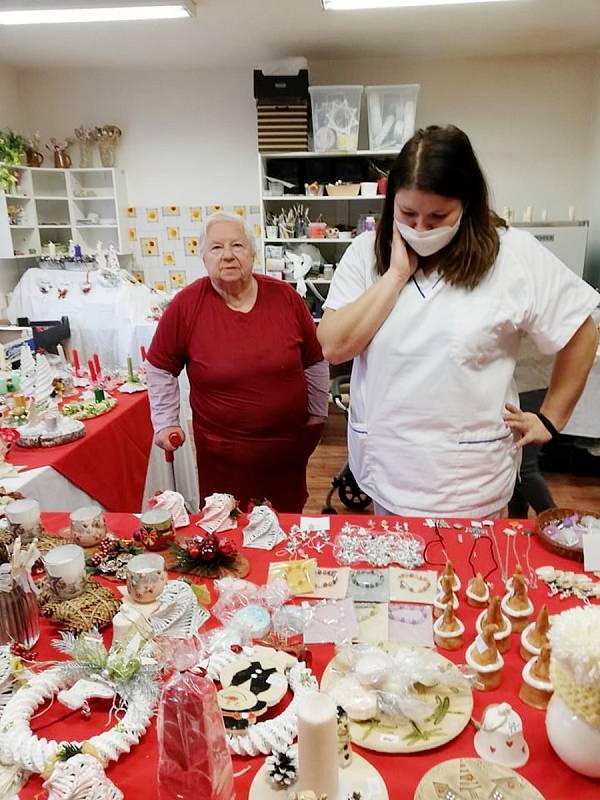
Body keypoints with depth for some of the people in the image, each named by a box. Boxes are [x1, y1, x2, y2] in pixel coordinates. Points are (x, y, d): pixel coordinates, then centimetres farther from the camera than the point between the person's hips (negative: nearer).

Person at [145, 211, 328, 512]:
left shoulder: (285, 297, -6)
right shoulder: (186, 305, -11)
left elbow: (314, 362, 6)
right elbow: (160, 368, 3)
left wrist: (317, 414, 11)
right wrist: (166, 423, 1)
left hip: (288, 445, 2)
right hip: (223, 452, -2)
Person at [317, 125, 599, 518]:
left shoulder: (514, 254, -9)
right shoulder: (368, 252, -4)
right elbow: (335, 348, -12)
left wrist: (550, 420, 2)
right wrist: (397, 273, -16)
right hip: (387, 470, 3)